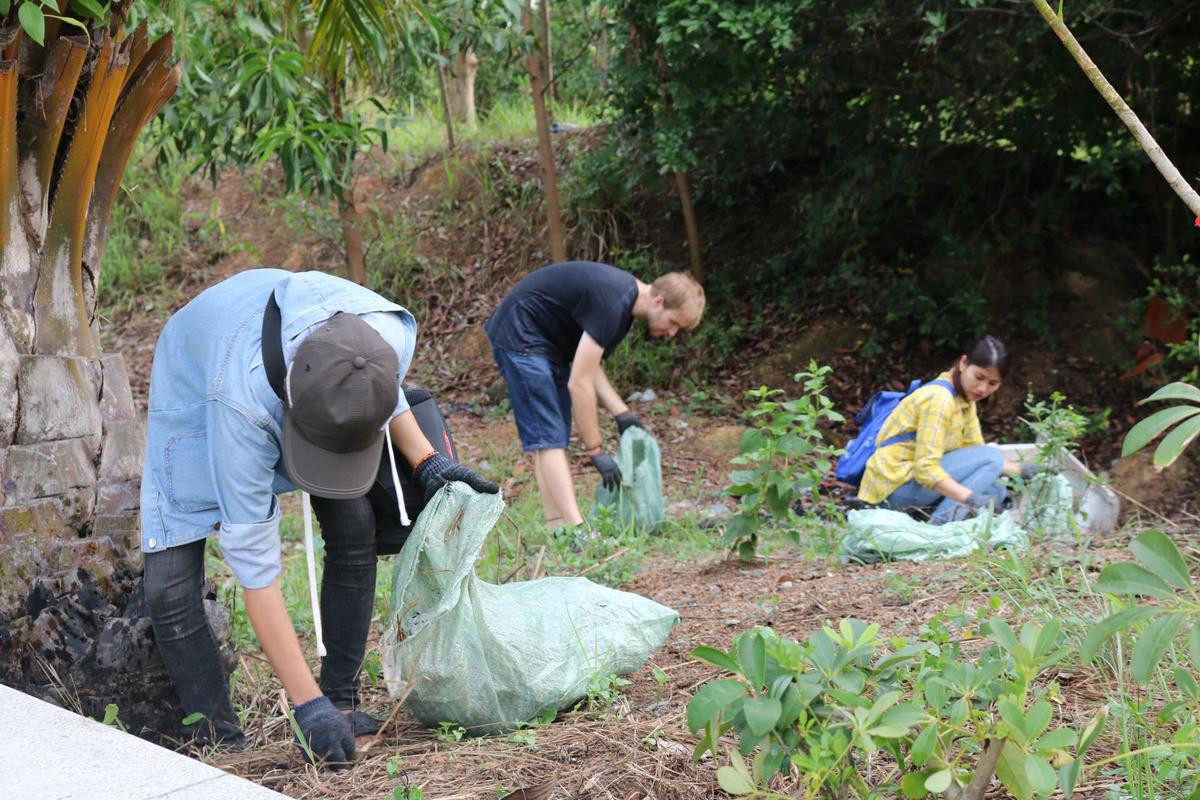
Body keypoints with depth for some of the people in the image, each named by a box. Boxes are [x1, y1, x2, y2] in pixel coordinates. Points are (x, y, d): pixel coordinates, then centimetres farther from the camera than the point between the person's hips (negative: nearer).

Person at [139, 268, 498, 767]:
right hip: (197, 386, -4)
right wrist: (306, 704, -39)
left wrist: (426, 462, -18)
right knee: (170, 584, -15)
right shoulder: (243, 404, -47)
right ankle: (218, 740, -3)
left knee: (354, 531, -10)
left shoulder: (392, 331, -36)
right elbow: (253, 560, -40)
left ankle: (341, 704, 4)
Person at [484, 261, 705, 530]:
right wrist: (596, 451, -19)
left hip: (548, 342, 10)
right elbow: (578, 383, -25)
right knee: (548, 437, -15)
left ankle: (558, 531, 4)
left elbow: (586, 365, 9)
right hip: (520, 337, -10)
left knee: (555, 439, 6)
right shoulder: (611, 305, -27)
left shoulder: (626, 294, 3)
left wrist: (622, 413, 1)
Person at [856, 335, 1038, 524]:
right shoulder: (939, 398, -19)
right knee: (991, 457, -16)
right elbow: (925, 468, -26)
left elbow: (975, 451, 10)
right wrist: (971, 498, -35)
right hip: (896, 486, -9)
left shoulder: (964, 397, 11)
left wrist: (1019, 471, -5)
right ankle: (943, 520, -27)